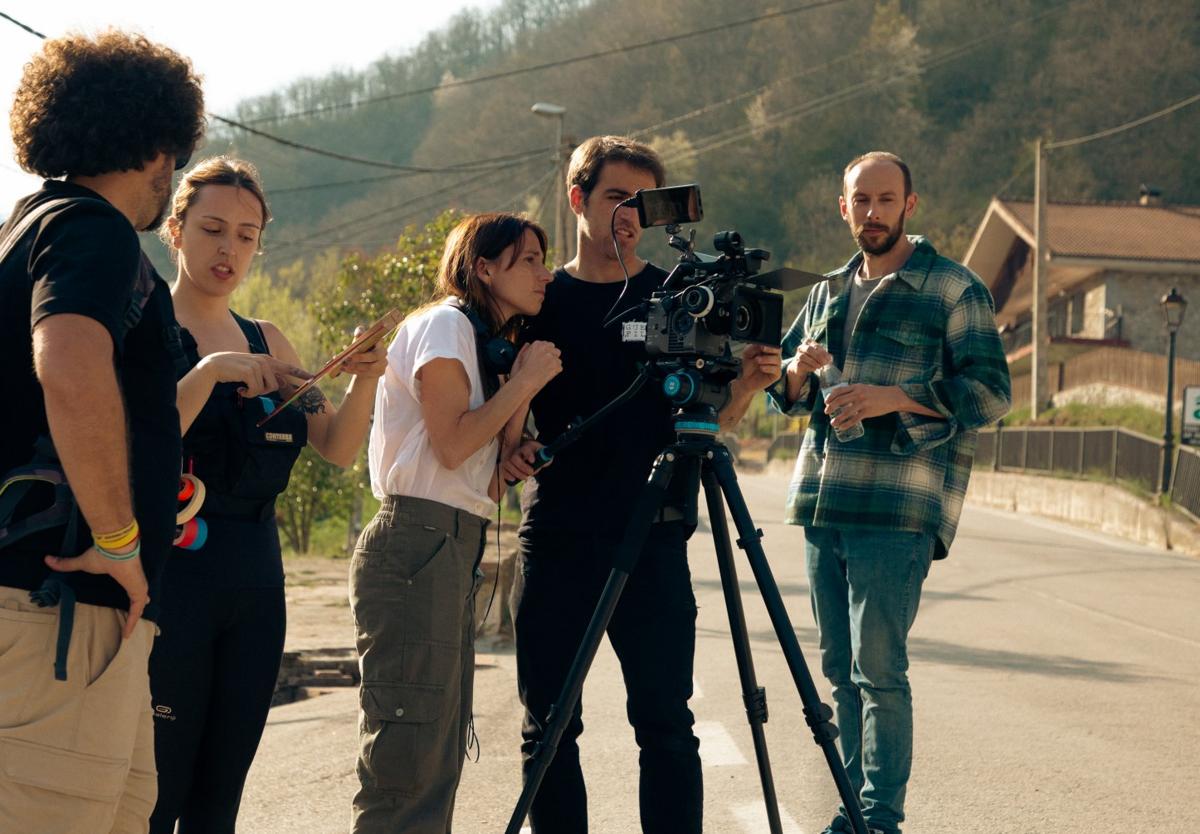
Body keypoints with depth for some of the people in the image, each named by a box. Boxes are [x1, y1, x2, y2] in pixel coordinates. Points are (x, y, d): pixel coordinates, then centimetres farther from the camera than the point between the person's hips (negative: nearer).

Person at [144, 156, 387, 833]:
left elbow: (339, 448, 8)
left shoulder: (268, 342, 15)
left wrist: (364, 379, -9)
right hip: (170, 569, -6)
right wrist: (210, 371, -25)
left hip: (256, 579, 6)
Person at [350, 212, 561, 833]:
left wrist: (522, 387, 7)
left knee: (439, 752, 9)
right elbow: (452, 443, -16)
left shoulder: (492, 346, 22)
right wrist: (524, 381, -5)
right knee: (408, 753, -12)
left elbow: (491, 481, 14)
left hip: (455, 549, 10)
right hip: (417, 544, -10)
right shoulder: (444, 325, -3)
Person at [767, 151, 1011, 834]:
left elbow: (990, 392, -8)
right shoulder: (830, 291, 19)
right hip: (823, 502, 6)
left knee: (879, 668, -9)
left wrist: (894, 398, -18)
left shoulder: (955, 290, 0)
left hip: (898, 508, -6)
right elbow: (784, 393, 24)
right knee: (841, 667, 10)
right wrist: (799, 371, 0)